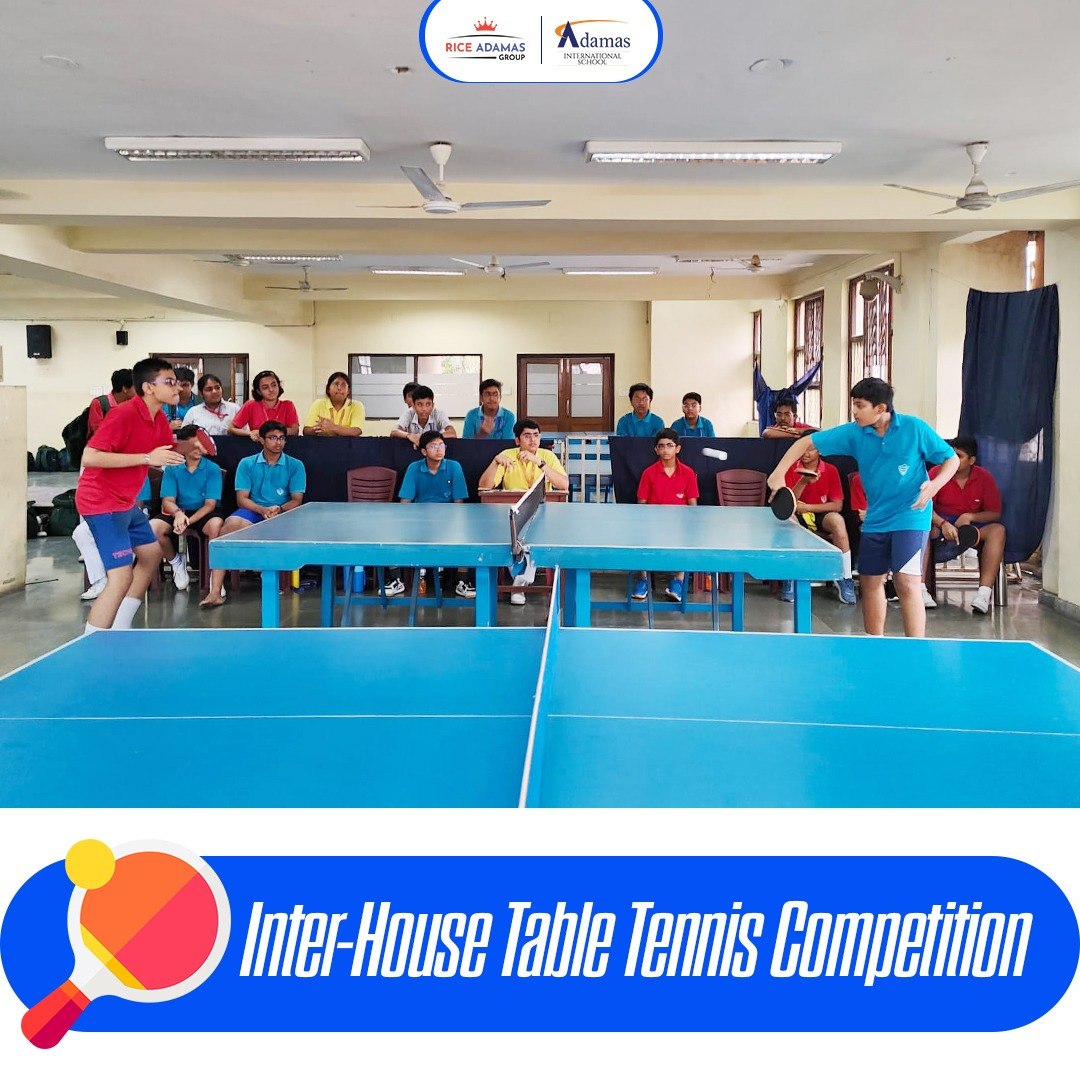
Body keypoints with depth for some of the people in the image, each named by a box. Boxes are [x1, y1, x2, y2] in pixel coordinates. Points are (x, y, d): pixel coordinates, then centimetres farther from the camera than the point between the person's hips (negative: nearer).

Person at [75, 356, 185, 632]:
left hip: (126, 502, 10)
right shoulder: (123, 414, -22)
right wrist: (147, 458, -30)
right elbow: (89, 457, -29)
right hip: (102, 503, -10)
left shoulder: (159, 420, 5)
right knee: (121, 577, -16)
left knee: (151, 553, 22)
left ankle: (121, 629, 31)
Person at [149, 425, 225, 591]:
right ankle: (176, 562, 5)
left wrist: (189, 520, -25)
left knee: (216, 524, -37)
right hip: (178, 511, 2)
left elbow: (210, 504, -9)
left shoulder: (212, 469, -4)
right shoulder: (172, 469, 0)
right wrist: (178, 513, -29)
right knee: (153, 526, -27)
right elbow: (168, 500, -4)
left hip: (203, 513, -2)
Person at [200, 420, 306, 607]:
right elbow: (242, 499, 4)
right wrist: (262, 510, -16)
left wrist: (279, 509, -16)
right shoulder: (247, 464, 11)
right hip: (252, 512, 0)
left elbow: (296, 500, 5)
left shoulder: (295, 466, 10)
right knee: (231, 524, -34)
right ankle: (215, 591, -39)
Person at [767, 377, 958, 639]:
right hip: (875, 519, 5)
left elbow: (951, 459, -3)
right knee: (870, 581, 12)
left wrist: (935, 484, -23)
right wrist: (779, 473, -12)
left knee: (907, 583, -16)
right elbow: (808, 441, 0)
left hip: (910, 516, -5)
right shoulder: (854, 433, -3)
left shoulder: (915, 428, -11)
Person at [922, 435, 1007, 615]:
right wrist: (943, 524, -30)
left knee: (997, 530, -29)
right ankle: (920, 589, -40)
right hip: (941, 523, -1)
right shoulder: (937, 473, -5)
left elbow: (995, 513, -1)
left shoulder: (984, 478, -1)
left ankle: (985, 593, -38)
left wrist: (970, 517, -20)